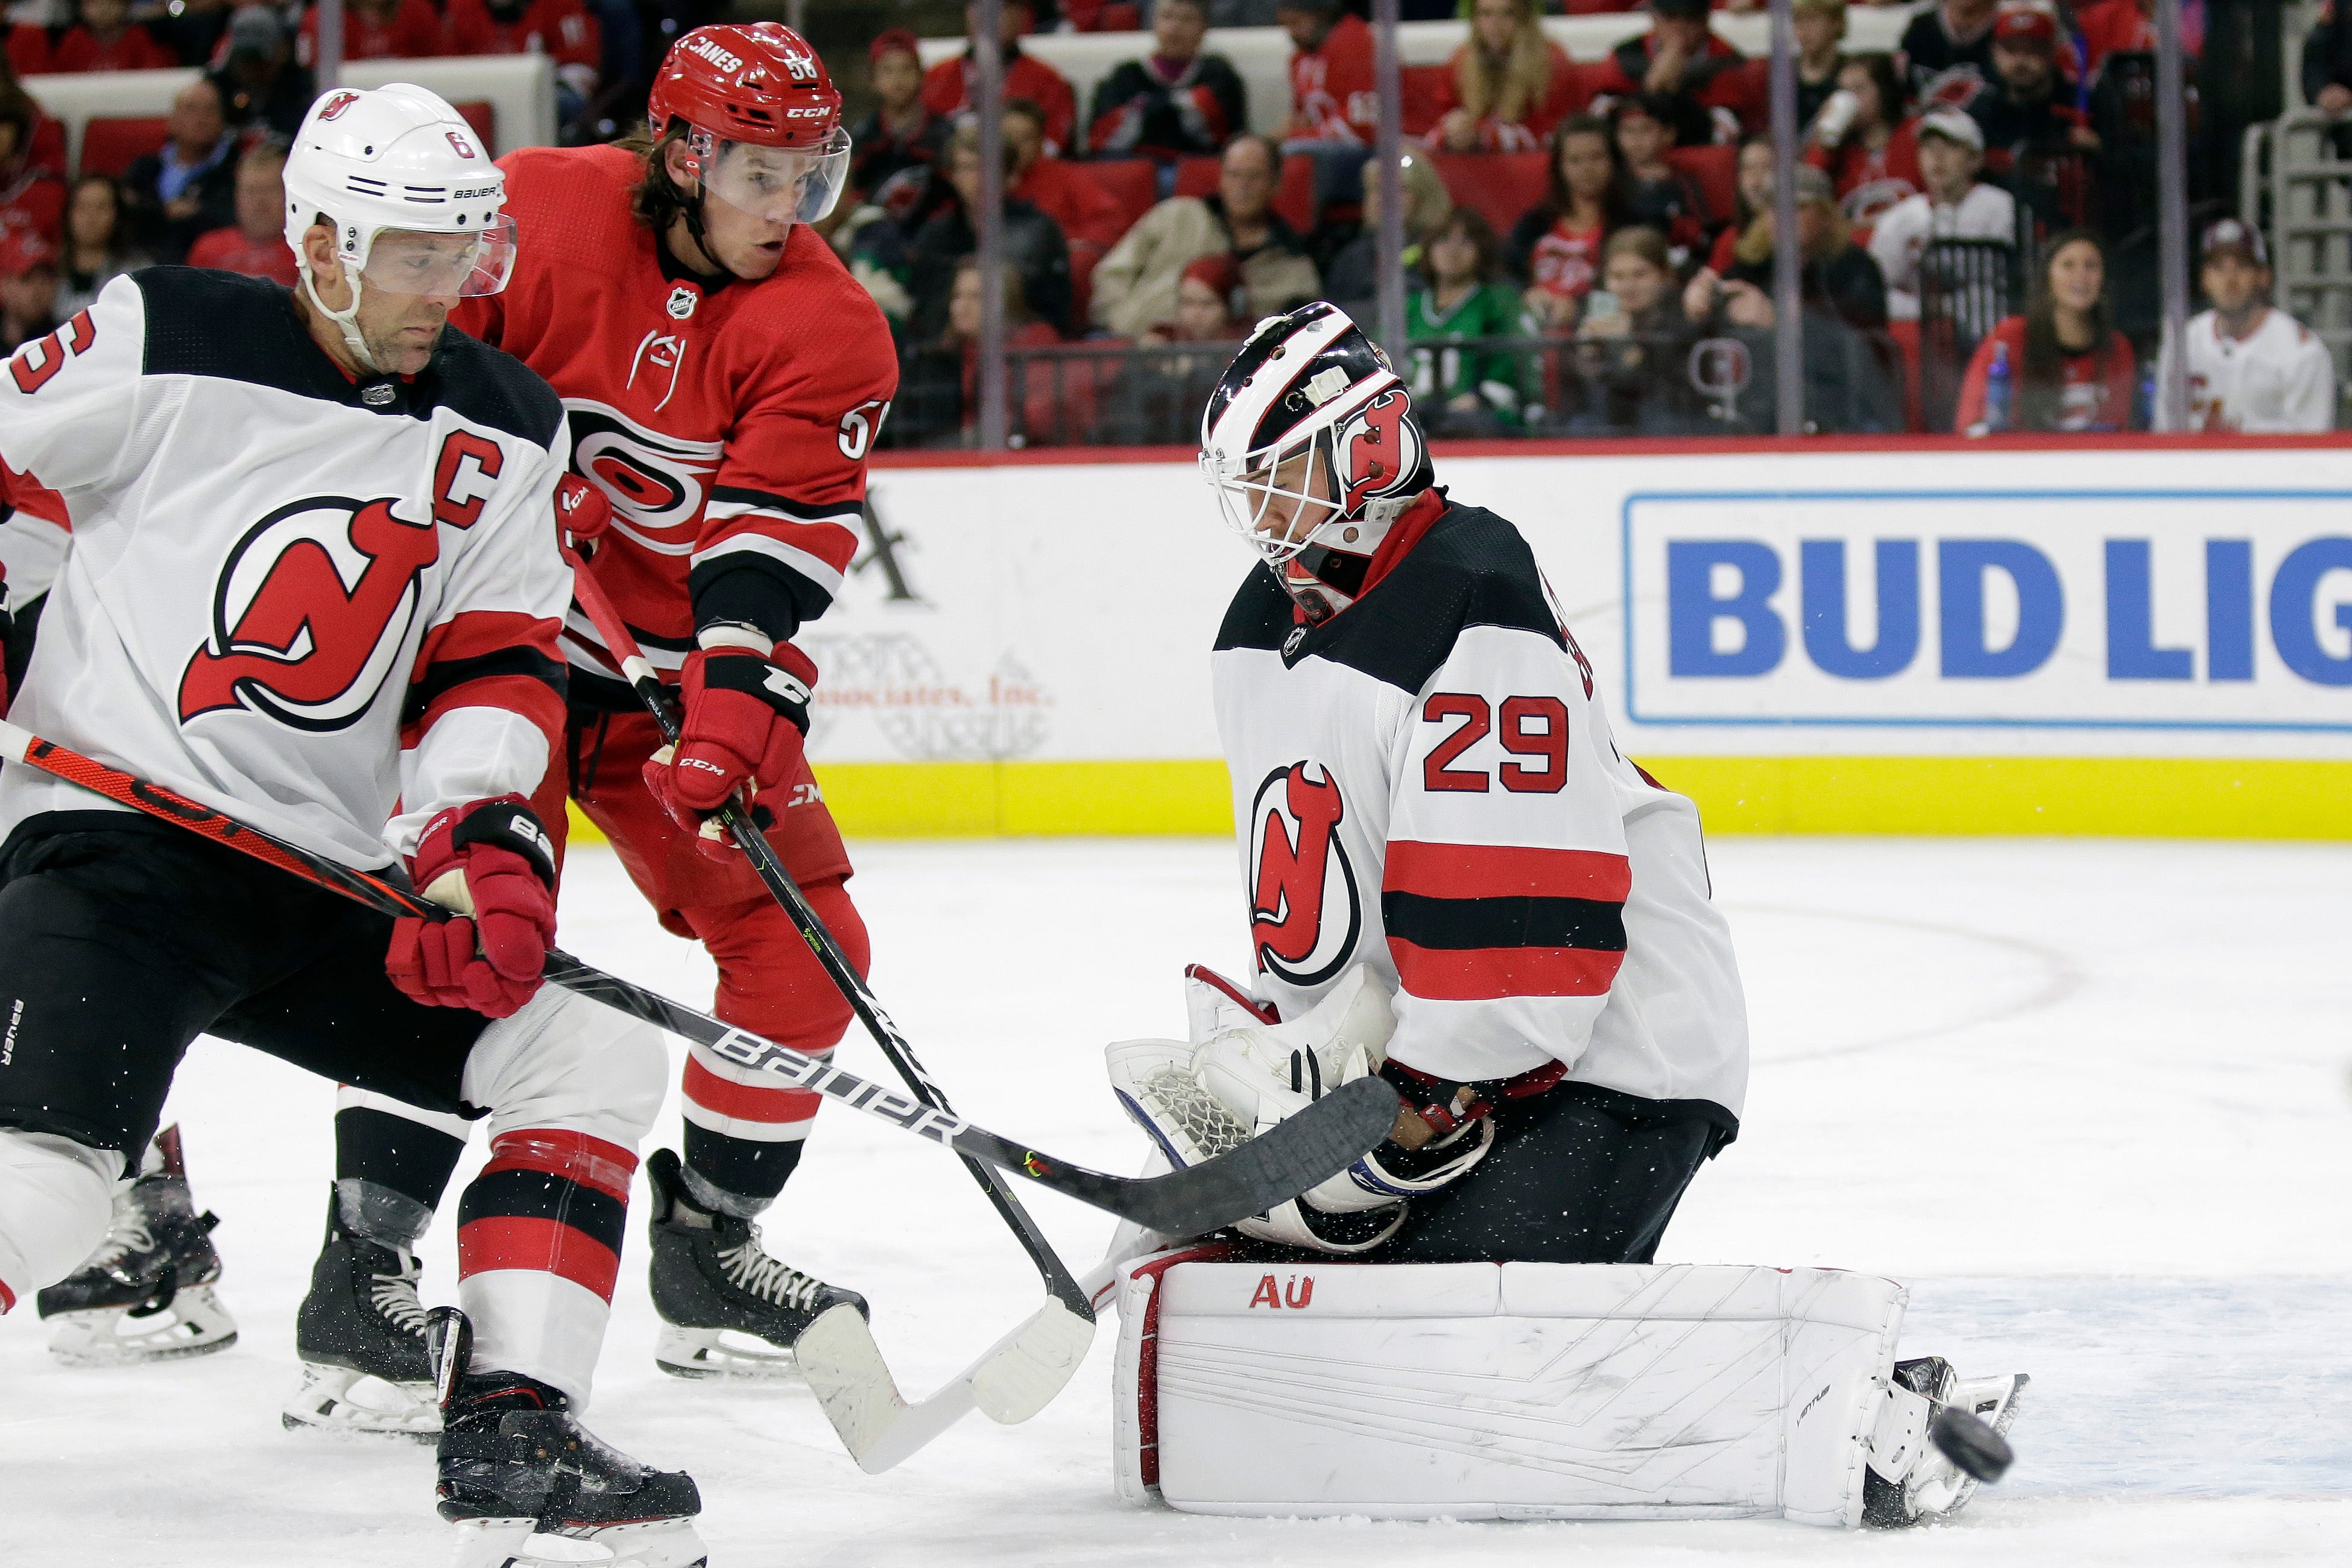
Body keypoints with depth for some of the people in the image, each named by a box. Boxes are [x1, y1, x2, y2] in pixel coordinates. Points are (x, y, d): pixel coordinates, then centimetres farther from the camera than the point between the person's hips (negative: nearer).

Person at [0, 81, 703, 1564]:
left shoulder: (509, 432, 6)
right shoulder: (164, 345, -8)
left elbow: (496, 667, 2)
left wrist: (482, 842, -14)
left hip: (336, 874, 6)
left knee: (593, 1053, -5)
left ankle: (510, 1434, -3)